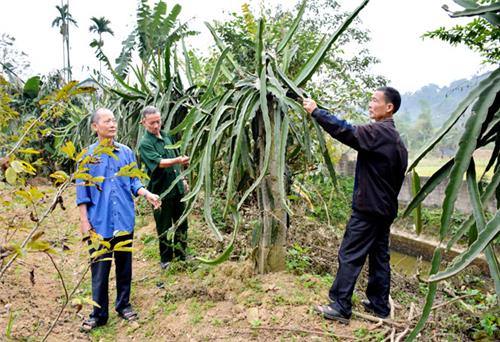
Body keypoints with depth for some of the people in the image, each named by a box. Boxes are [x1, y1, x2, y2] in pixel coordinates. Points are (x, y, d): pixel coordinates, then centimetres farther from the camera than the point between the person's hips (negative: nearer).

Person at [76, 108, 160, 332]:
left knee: (124, 265, 13)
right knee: (100, 268, 5)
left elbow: (134, 182, 8)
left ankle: (123, 305, 30)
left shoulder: (126, 152, 3)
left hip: (124, 220, 2)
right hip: (99, 222, -2)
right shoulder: (87, 156, -2)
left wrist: (147, 194, -11)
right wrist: (84, 221, -3)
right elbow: (82, 192, 1)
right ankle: (99, 314, 20)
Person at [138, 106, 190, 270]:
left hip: (177, 187, 7)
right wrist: (178, 160, -42)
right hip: (161, 190, -7)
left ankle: (181, 254, 31)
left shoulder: (166, 136, 9)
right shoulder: (145, 143, -13)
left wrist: (183, 179, 18)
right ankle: (165, 259, 21)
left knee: (181, 223, 15)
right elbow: (159, 163, -27)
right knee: (164, 227, 6)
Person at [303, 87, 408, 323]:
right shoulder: (394, 137, 14)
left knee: (349, 256, -4)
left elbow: (345, 132, -24)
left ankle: (340, 307, 2)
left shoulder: (378, 132, -16)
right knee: (380, 256, 14)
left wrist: (315, 111, -18)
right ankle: (380, 305, 22)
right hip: (385, 208, 10)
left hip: (368, 208, -10)